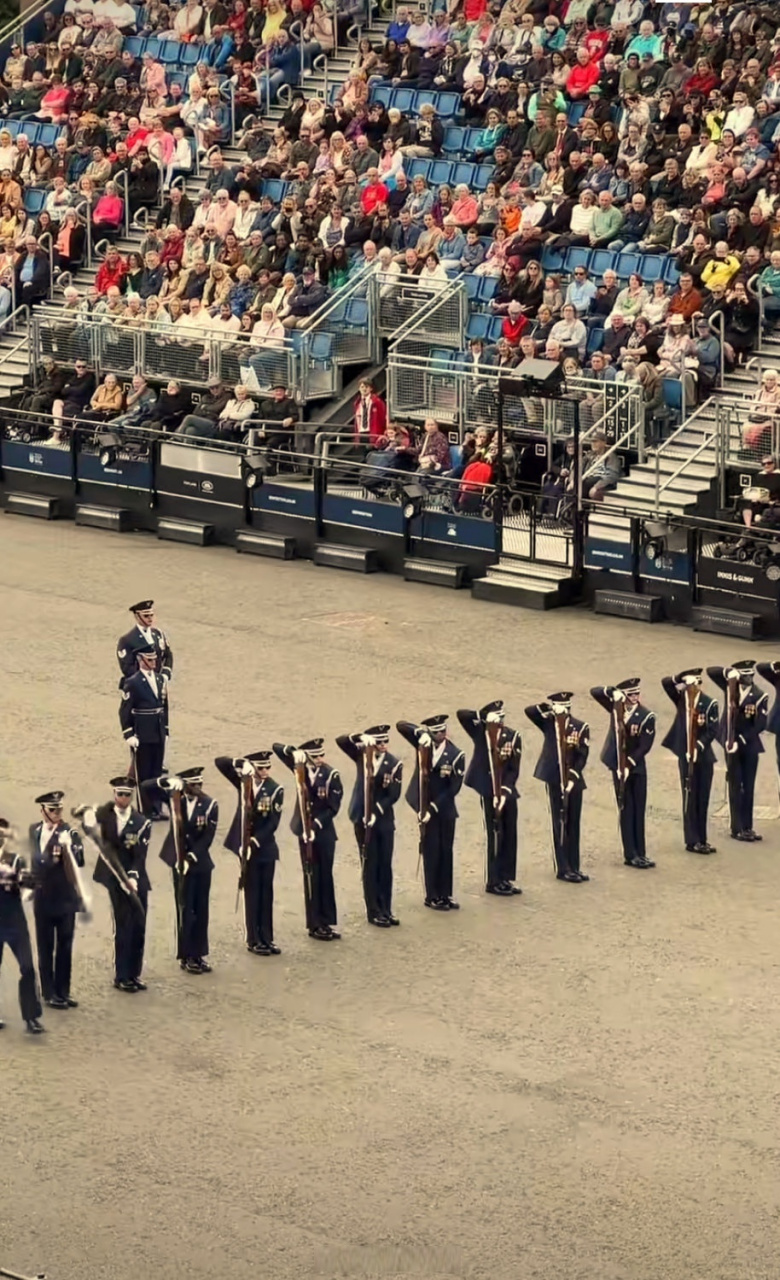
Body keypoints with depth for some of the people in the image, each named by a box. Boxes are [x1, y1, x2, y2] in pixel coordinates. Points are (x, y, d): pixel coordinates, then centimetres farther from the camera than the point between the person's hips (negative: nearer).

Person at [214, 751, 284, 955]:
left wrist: (256, 840, -19)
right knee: (252, 892, 3)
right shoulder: (244, 781, 1)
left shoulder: (275, 790, -5)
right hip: (248, 846, 0)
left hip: (266, 847, 0)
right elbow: (220, 762, -3)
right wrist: (241, 763, -18)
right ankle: (254, 940, 6)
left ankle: (266, 938, 12)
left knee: (266, 892, 6)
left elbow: (273, 822, -11)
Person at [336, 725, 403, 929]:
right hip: (363, 819, -1)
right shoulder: (362, 754, -1)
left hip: (385, 820, 1)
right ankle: (374, 912, 5)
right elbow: (341, 741, -14)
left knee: (385, 865, 6)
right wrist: (361, 737, -30)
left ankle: (386, 910, 15)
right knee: (370, 866, 1)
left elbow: (393, 795, -9)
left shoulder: (394, 764, -4)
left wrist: (376, 812, -19)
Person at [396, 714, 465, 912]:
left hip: (445, 809, 0)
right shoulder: (424, 743, -3)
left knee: (446, 852, 8)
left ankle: (445, 895, 16)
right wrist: (421, 731, -26)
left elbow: (453, 788, -11)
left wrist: (434, 807, -17)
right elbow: (401, 725, -9)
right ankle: (432, 897, 4)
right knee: (431, 851, -1)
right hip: (426, 806, 0)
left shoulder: (456, 755, -8)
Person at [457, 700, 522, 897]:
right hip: (489, 792, -3)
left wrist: (505, 792, -9)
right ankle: (493, 882, 6)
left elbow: (514, 769, 0)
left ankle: (507, 879, 18)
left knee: (509, 835, 7)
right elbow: (461, 715, -15)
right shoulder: (480, 733, -2)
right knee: (495, 835, -2)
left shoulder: (513, 737, 2)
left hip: (508, 792, 3)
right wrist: (483, 717, -13)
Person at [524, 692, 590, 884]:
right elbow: (529, 711, -11)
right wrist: (549, 708, -15)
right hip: (554, 780, -2)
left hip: (574, 780, 2)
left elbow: (582, 756, -3)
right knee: (559, 824, -1)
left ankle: (573, 866, 15)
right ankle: (563, 869, 1)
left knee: (573, 824, 8)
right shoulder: (548, 723, 2)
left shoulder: (581, 727, 2)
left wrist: (573, 777, -12)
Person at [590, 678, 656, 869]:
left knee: (638, 810, 3)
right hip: (619, 765, 1)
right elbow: (595, 692, -1)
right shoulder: (616, 707, 1)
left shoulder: (646, 716, -8)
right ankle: (631, 855, -1)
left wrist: (629, 765, -18)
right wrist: (612, 691, -18)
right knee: (626, 810, 0)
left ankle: (640, 853, 8)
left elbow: (644, 746, -12)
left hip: (636, 767, -1)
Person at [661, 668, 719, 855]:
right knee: (690, 798, 0)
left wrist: (699, 745, -18)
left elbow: (713, 730, -7)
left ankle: (701, 839, 14)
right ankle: (692, 841, 0)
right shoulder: (681, 699, 3)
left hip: (704, 756, 0)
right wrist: (680, 679, -23)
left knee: (703, 798, 7)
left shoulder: (709, 704, -3)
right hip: (685, 756, 0)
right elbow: (666, 682, -7)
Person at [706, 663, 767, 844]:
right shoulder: (731, 687, -1)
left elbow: (760, 725, -12)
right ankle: (737, 829, 1)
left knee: (748, 787, 7)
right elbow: (711, 671, -1)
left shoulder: (760, 697, -7)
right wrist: (728, 672, -17)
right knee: (735, 785, 1)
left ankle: (747, 827, 14)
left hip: (750, 746, 0)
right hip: (732, 744, 0)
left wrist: (741, 740, -18)